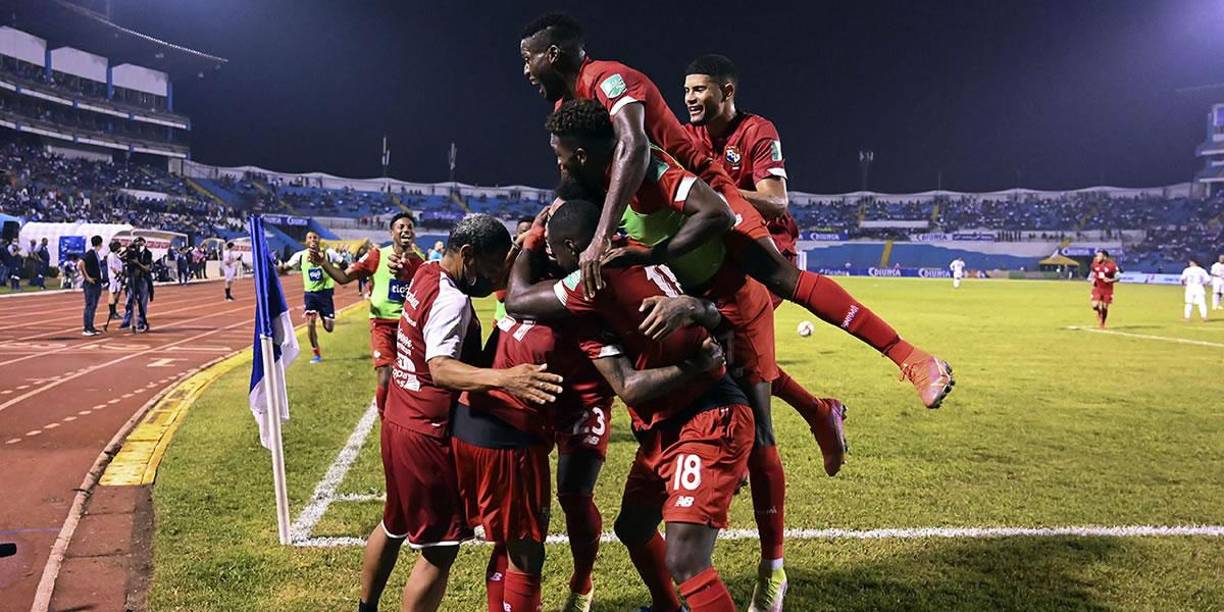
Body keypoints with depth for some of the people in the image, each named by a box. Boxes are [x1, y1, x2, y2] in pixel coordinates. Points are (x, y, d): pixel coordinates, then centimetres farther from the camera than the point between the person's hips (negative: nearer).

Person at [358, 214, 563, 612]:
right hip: (427, 435, -10)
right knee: (439, 549, 2)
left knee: (394, 526, 27)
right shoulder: (451, 300, -23)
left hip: (399, 421, 10)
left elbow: (500, 282, 13)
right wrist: (502, 378, -55)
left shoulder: (426, 274, 4)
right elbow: (440, 369, -38)